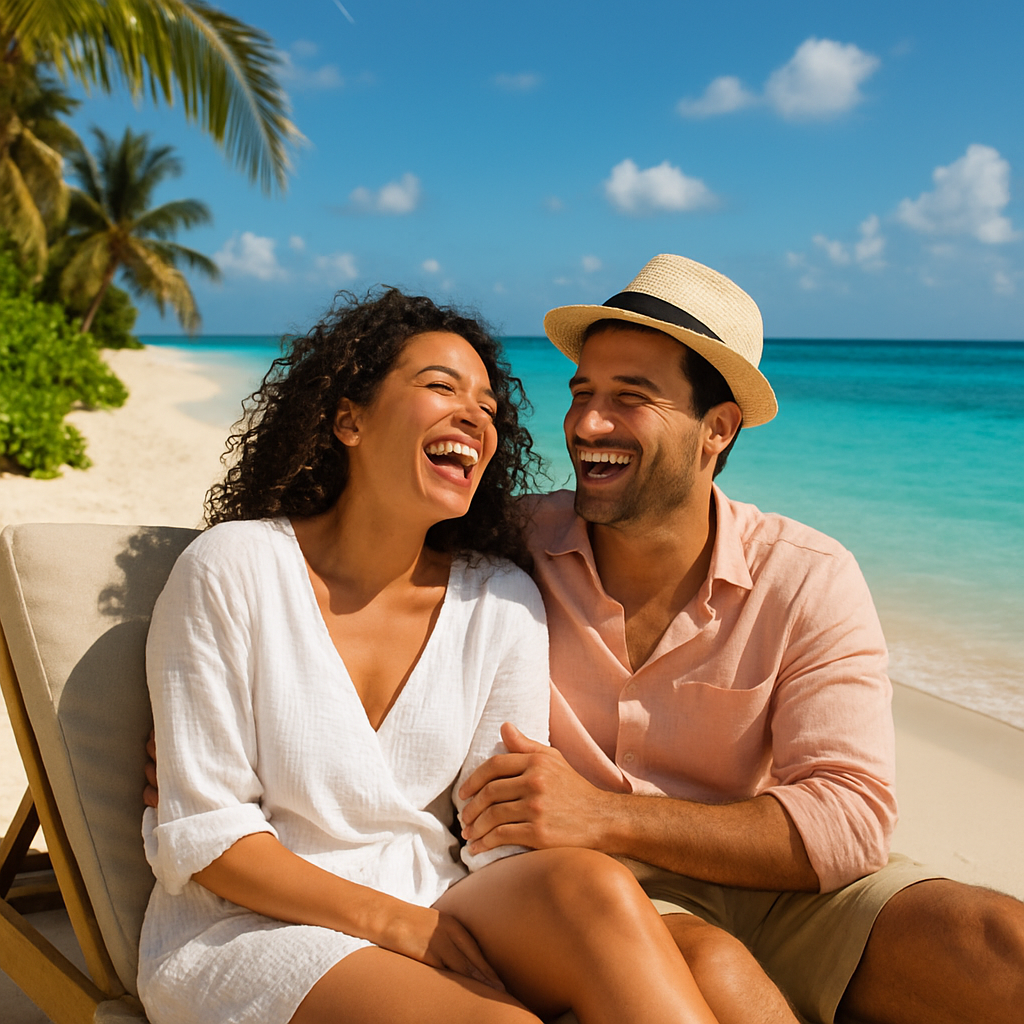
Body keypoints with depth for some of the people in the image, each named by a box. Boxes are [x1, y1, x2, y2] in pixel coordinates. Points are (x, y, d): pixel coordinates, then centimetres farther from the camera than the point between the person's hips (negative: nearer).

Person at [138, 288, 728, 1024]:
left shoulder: (501, 603, 1)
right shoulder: (231, 569, -9)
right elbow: (204, 831, -9)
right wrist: (396, 923, -18)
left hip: (430, 908, 4)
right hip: (253, 926, -4)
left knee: (592, 884, -28)